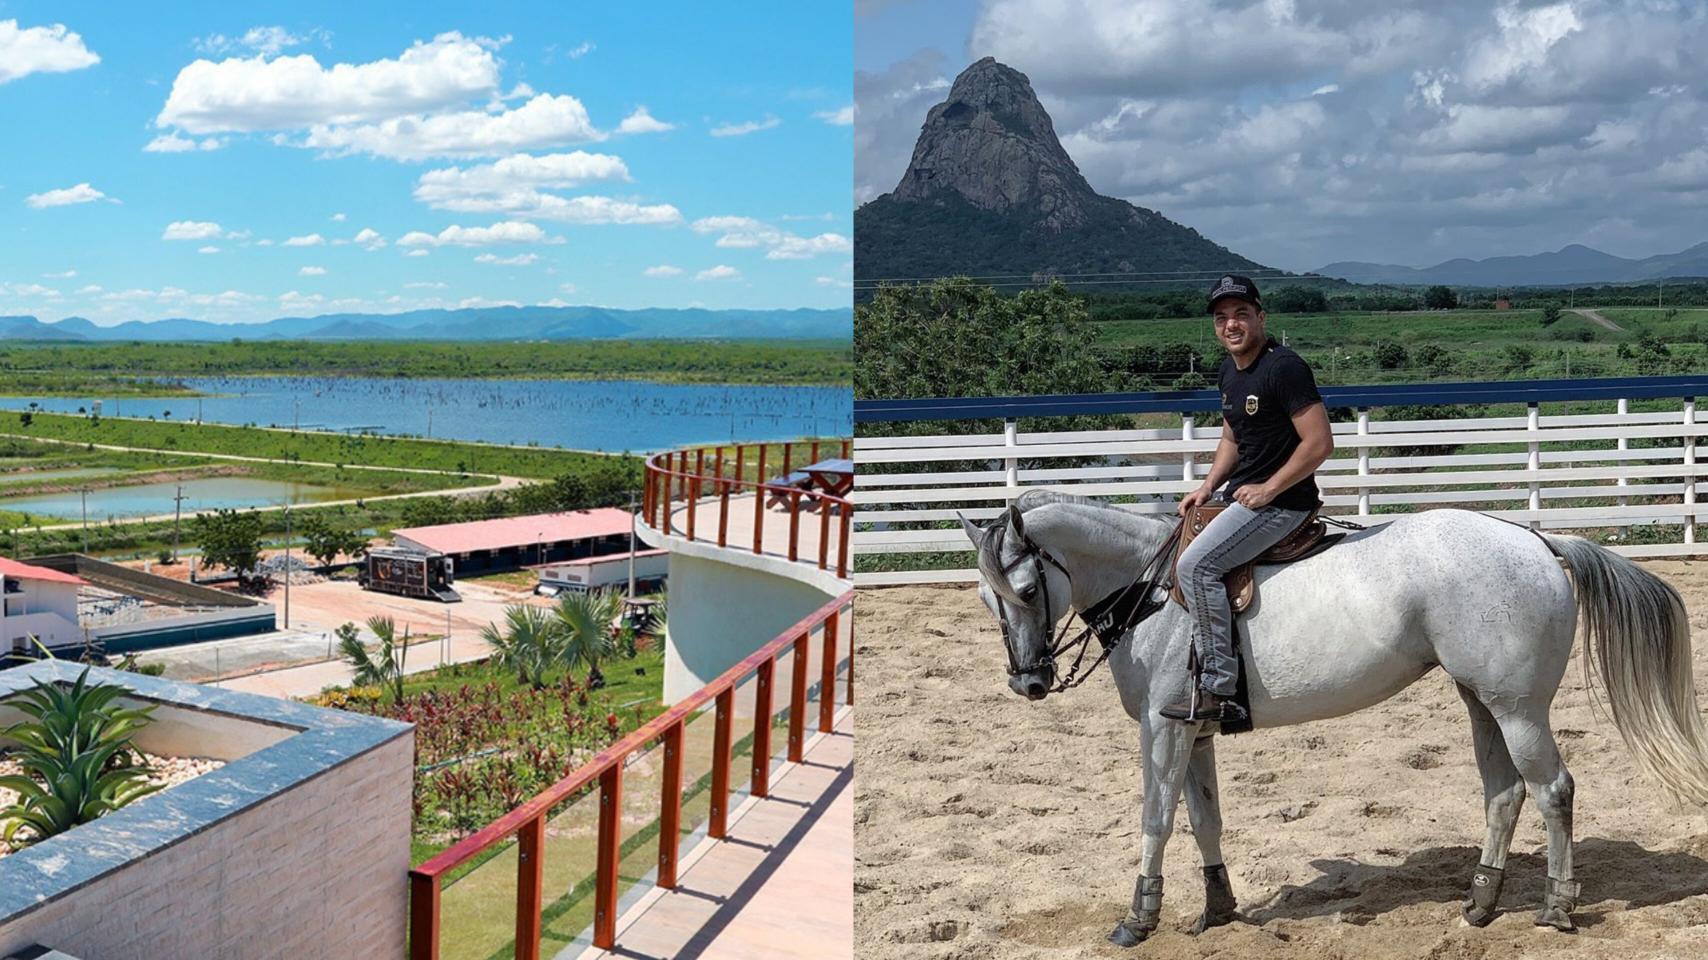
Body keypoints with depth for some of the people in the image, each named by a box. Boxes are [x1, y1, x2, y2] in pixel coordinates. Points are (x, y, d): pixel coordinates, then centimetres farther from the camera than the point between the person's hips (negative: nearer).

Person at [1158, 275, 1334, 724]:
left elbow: (1320, 443, -21)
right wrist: (1206, 488, 8)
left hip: (1280, 501, -11)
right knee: (1178, 546, 20)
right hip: (1241, 496, 11)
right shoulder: (1228, 372, 11)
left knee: (1196, 563, -23)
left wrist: (1267, 490, -18)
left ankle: (1217, 689, -21)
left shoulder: (1283, 367, -18)